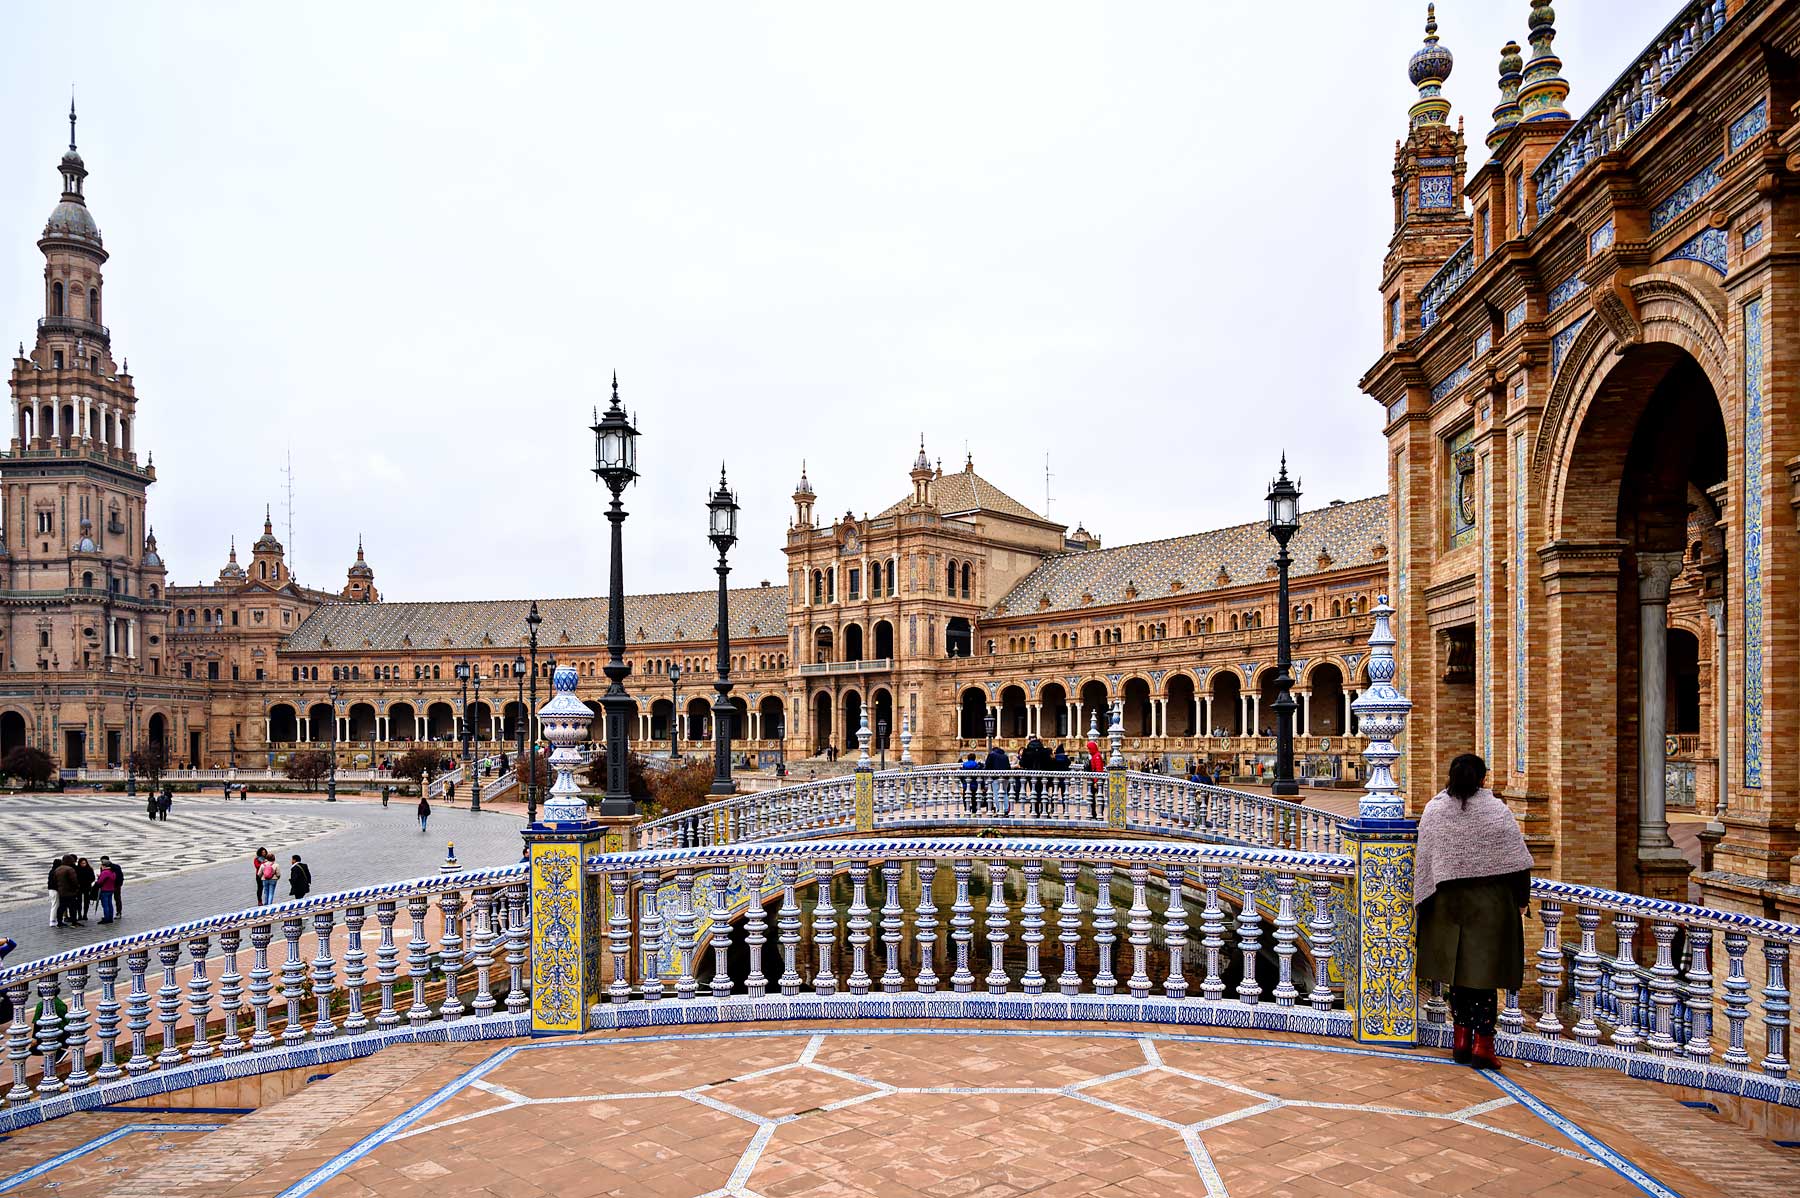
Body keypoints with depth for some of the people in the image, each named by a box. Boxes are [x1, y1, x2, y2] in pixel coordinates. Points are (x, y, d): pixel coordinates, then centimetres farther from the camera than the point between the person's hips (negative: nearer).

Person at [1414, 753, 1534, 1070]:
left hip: (1448, 902, 3)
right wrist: (1521, 899, 5)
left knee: (1458, 969, 13)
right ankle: (1482, 1044, 3)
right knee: (1484, 971, 3)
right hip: (1490, 903, -3)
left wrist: (1423, 904, 9)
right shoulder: (1496, 811, -10)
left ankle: (1461, 1041, 20)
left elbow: (1424, 862, 1)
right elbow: (1517, 861, -7)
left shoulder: (1433, 811, -3)